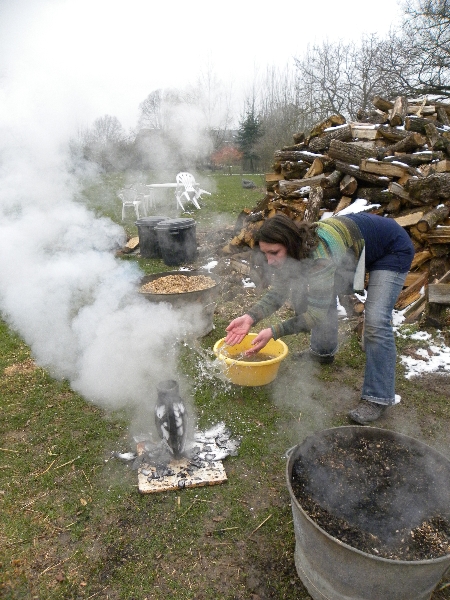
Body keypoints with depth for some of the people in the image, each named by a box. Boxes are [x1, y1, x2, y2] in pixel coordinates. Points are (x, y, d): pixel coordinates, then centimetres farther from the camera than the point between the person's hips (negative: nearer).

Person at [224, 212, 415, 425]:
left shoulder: (319, 256, -40)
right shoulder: (292, 249, -16)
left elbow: (318, 314, -35)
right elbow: (277, 292, -11)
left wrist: (274, 332, -38)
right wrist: (250, 317, -26)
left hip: (392, 249, -8)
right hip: (356, 247, 8)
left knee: (376, 321, -20)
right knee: (319, 294, 6)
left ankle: (378, 398, -10)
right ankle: (324, 351, 27)